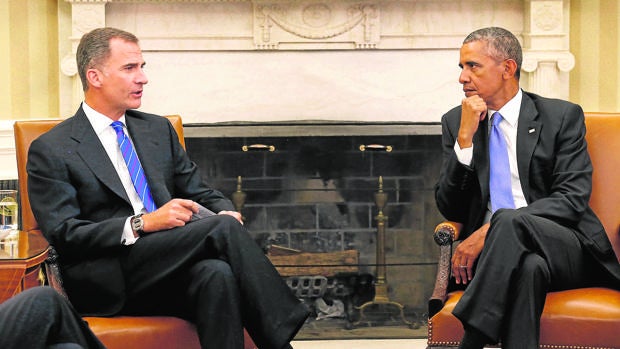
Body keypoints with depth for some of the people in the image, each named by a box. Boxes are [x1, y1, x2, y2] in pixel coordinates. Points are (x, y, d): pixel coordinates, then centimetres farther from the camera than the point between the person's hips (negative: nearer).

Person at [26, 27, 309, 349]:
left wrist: (224, 213, -4)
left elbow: (202, 195, 22)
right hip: (109, 283, -5)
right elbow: (64, 234, -7)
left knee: (218, 273, -33)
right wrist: (143, 223, -19)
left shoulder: (158, 129, 21)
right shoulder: (50, 150, 2)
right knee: (224, 229, -26)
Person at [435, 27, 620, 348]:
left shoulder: (562, 116, 5)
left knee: (510, 221, -36)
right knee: (528, 266, -38)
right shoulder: (455, 122, 14)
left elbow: (571, 199, -6)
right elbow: (450, 210, 8)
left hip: (564, 249, -1)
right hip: (498, 252, 1)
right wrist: (465, 138, -5)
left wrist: (494, 227, -18)